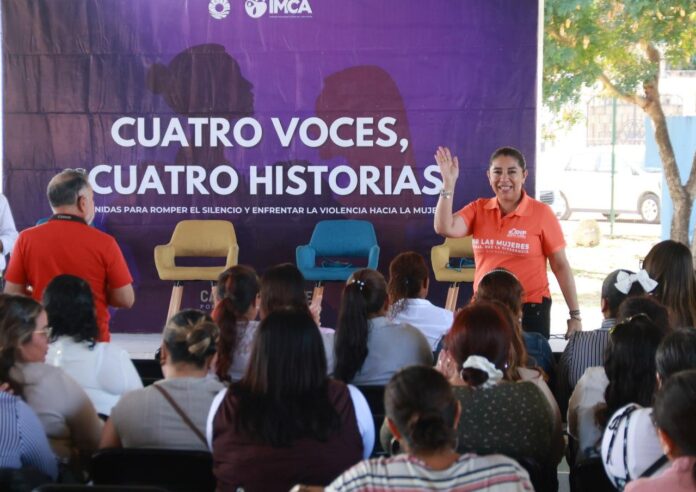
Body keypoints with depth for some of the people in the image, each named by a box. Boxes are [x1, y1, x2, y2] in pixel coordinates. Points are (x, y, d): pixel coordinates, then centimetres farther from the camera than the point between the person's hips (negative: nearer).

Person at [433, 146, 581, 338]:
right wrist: (448, 183, -15)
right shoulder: (478, 209, 4)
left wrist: (575, 315, -3)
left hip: (530, 308, -3)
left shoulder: (541, 213, -4)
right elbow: (444, 228, -11)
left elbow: (561, 266, -2)